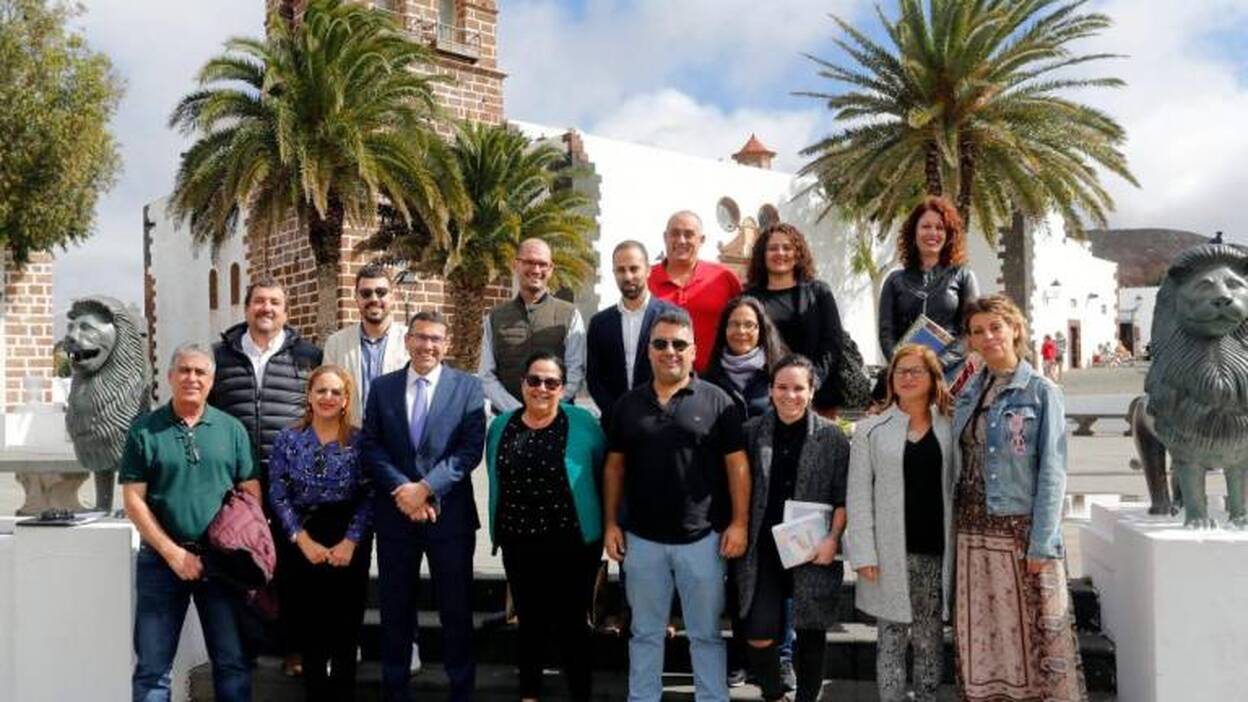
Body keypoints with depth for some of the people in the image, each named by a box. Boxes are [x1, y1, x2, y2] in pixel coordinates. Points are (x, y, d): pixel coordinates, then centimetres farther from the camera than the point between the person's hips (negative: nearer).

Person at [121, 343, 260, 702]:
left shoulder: (232, 429, 5)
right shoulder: (144, 429, 1)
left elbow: (251, 494, 4)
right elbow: (134, 500, -3)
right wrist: (174, 553, -9)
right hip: (162, 559, -1)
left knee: (233, 661, 6)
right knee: (153, 665, 5)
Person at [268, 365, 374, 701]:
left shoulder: (359, 441, -1)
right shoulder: (288, 440, 2)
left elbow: (370, 496, -5)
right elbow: (278, 495, -2)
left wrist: (350, 542, -13)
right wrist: (304, 541, -9)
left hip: (349, 546, -1)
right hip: (303, 545, 1)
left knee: (346, 628, 3)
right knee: (309, 629, 6)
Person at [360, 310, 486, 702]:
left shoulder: (468, 387, 0)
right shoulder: (382, 387, 7)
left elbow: (471, 449, -7)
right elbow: (369, 447, 2)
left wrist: (426, 487, -15)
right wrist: (401, 488, -12)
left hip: (450, 512, -2)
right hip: (394, 512, 2)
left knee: (457, 609, 5)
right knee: (395, 609, 10)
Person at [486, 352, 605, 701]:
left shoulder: (582, 422, -7)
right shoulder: (502, 426, 4)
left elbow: (602, 474, 0)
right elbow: (496, 480, 14)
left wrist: (606, 526, 1)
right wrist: (499, 530, 14)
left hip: (572, 544, -3)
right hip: (519, 544, 3)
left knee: (571, 624, 5)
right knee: (529, 622, 16)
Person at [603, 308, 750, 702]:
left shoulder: (716, 402, -3)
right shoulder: (628, 404, 6)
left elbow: (737, 464, -3)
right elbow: (615, 466, 8)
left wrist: (739, 523, -8)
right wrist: (611, 523, 3)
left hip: (701, 537, -2)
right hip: (641, 537, 2)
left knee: (706, 633, 10)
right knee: (645, 632, 14)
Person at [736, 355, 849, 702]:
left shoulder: (832, 436, -2)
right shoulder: (752, 432, 2)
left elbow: (844, 497, -1)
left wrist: (833, 538, -11)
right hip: (764, 550, 1)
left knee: (810, 633, 10)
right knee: (759, 634, -5)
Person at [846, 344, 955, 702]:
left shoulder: (950, 427, 7)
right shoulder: (871, 430, 3)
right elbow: (859, 494, -2)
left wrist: (958, 546, -7)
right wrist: (864, 553, -9)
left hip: (937, 551, 2)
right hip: (891, 554, -1)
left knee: (930, 639, 9)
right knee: (892, 638, 4)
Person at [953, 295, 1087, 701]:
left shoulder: (1041, 392, -4)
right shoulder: (969, 393, 11)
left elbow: (1052, 473, -8)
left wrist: (1041, 543, -14)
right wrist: (955, 529, 5)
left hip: (1022, 530, -5)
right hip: (973, 533, 5)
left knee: (1036, 631, -1)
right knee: (980, 636, 8)